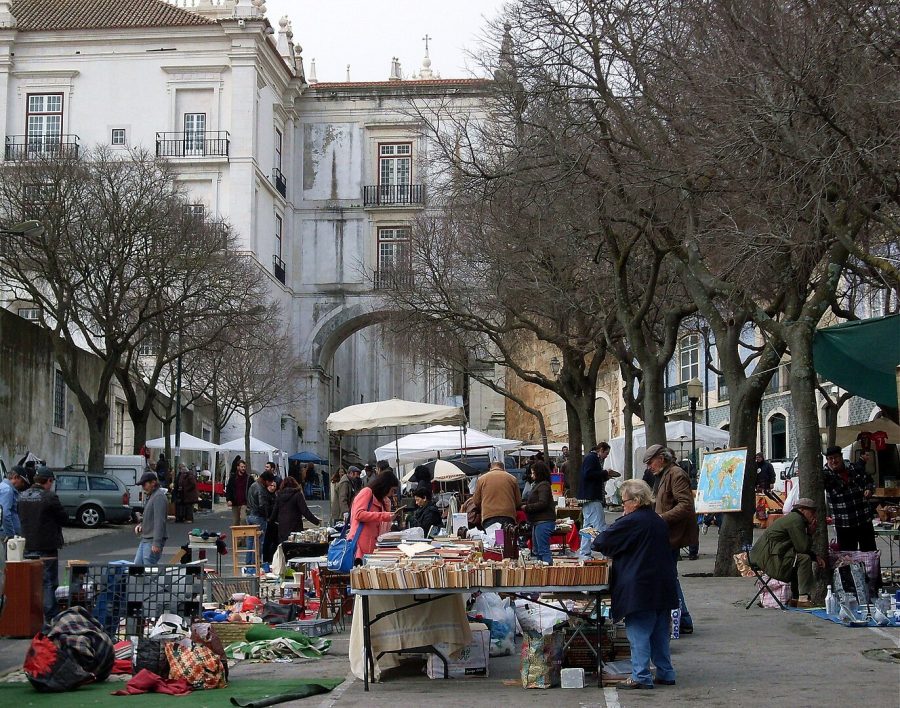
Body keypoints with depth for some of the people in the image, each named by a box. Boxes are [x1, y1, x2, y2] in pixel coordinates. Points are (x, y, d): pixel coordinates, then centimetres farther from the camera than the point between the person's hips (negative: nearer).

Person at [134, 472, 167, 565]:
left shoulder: (159, 497, -16)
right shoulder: (149, 496, 17)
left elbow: (159, 521, -22)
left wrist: (156, 543, -26)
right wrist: (141, 525, 8)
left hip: (152, 541, -10)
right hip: (145, 540, 10)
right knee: (138, 564, 12)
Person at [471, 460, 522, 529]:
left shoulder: (481, 479, 10)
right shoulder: (512, 478, 12)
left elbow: (476, 502, 12)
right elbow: (518, 502, 13)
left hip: (488, 517, -1)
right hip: (508, 516, 1)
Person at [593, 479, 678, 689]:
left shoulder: (630, 522, -13)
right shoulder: (659, 521, 12)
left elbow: (601, 543, -11)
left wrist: (595, 541, 14)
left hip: (639, 587, -8)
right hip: (663, 585, 8)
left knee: (638, 632, -3)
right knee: (660, 631, 14)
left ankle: (641, 676, -4)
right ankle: (665, 673, 18)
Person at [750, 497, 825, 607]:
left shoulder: (795, 518, 21)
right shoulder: (796, 520, -12)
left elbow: (802, 548, 27)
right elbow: (802, 548, -17)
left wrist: (815, 557, 14)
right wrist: (810, 533, -3)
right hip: (768, 557, -11)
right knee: (804, 559, -18)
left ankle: (796, 598, 22)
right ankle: (803, 599, -19)